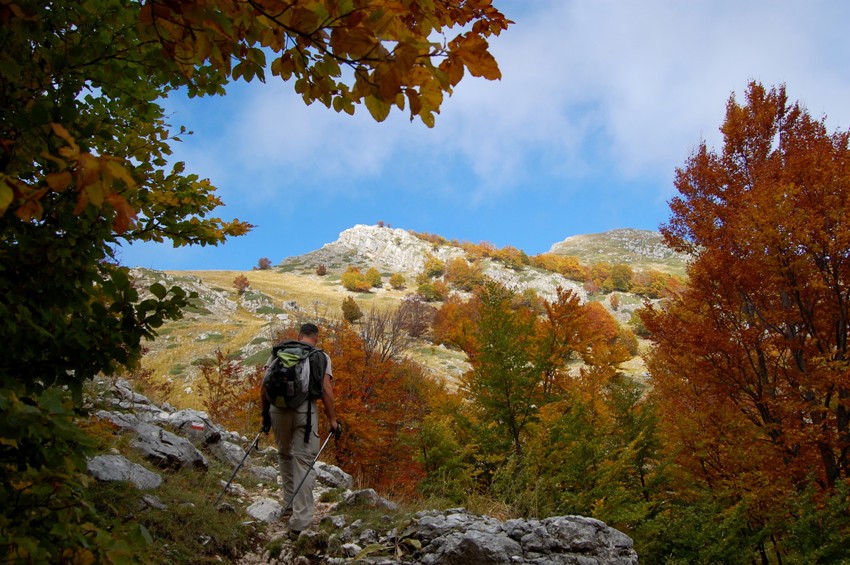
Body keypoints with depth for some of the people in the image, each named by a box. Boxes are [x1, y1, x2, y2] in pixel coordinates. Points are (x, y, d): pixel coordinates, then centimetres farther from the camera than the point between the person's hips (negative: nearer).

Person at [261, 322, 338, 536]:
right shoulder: (321, 357, 6)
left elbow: (264, 387, 12)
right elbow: (326, 390, -4)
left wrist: (265, 414, 21)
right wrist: (332, 419, 3)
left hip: (278, 410, 3)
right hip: (305, 412, -3)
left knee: (284, 455, 23)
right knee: (304, 461, 1)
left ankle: (289, 504, 33)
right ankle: (300, 521, -1)